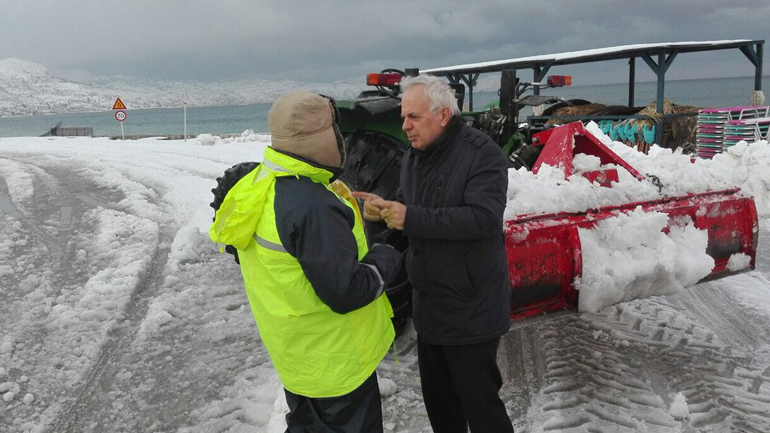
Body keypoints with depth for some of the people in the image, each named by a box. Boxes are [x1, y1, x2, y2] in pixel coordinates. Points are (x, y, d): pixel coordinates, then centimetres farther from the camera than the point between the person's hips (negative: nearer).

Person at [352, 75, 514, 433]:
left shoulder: (481, 153, -18)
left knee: (478, 399, 4)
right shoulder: (413, 155, 8)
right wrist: (384, 209, -6)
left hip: (471, 306, -8)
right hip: (429, 302, 8)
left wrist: (411, 218, -30)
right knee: (437, 394, 22)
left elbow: (483, 217, -30)